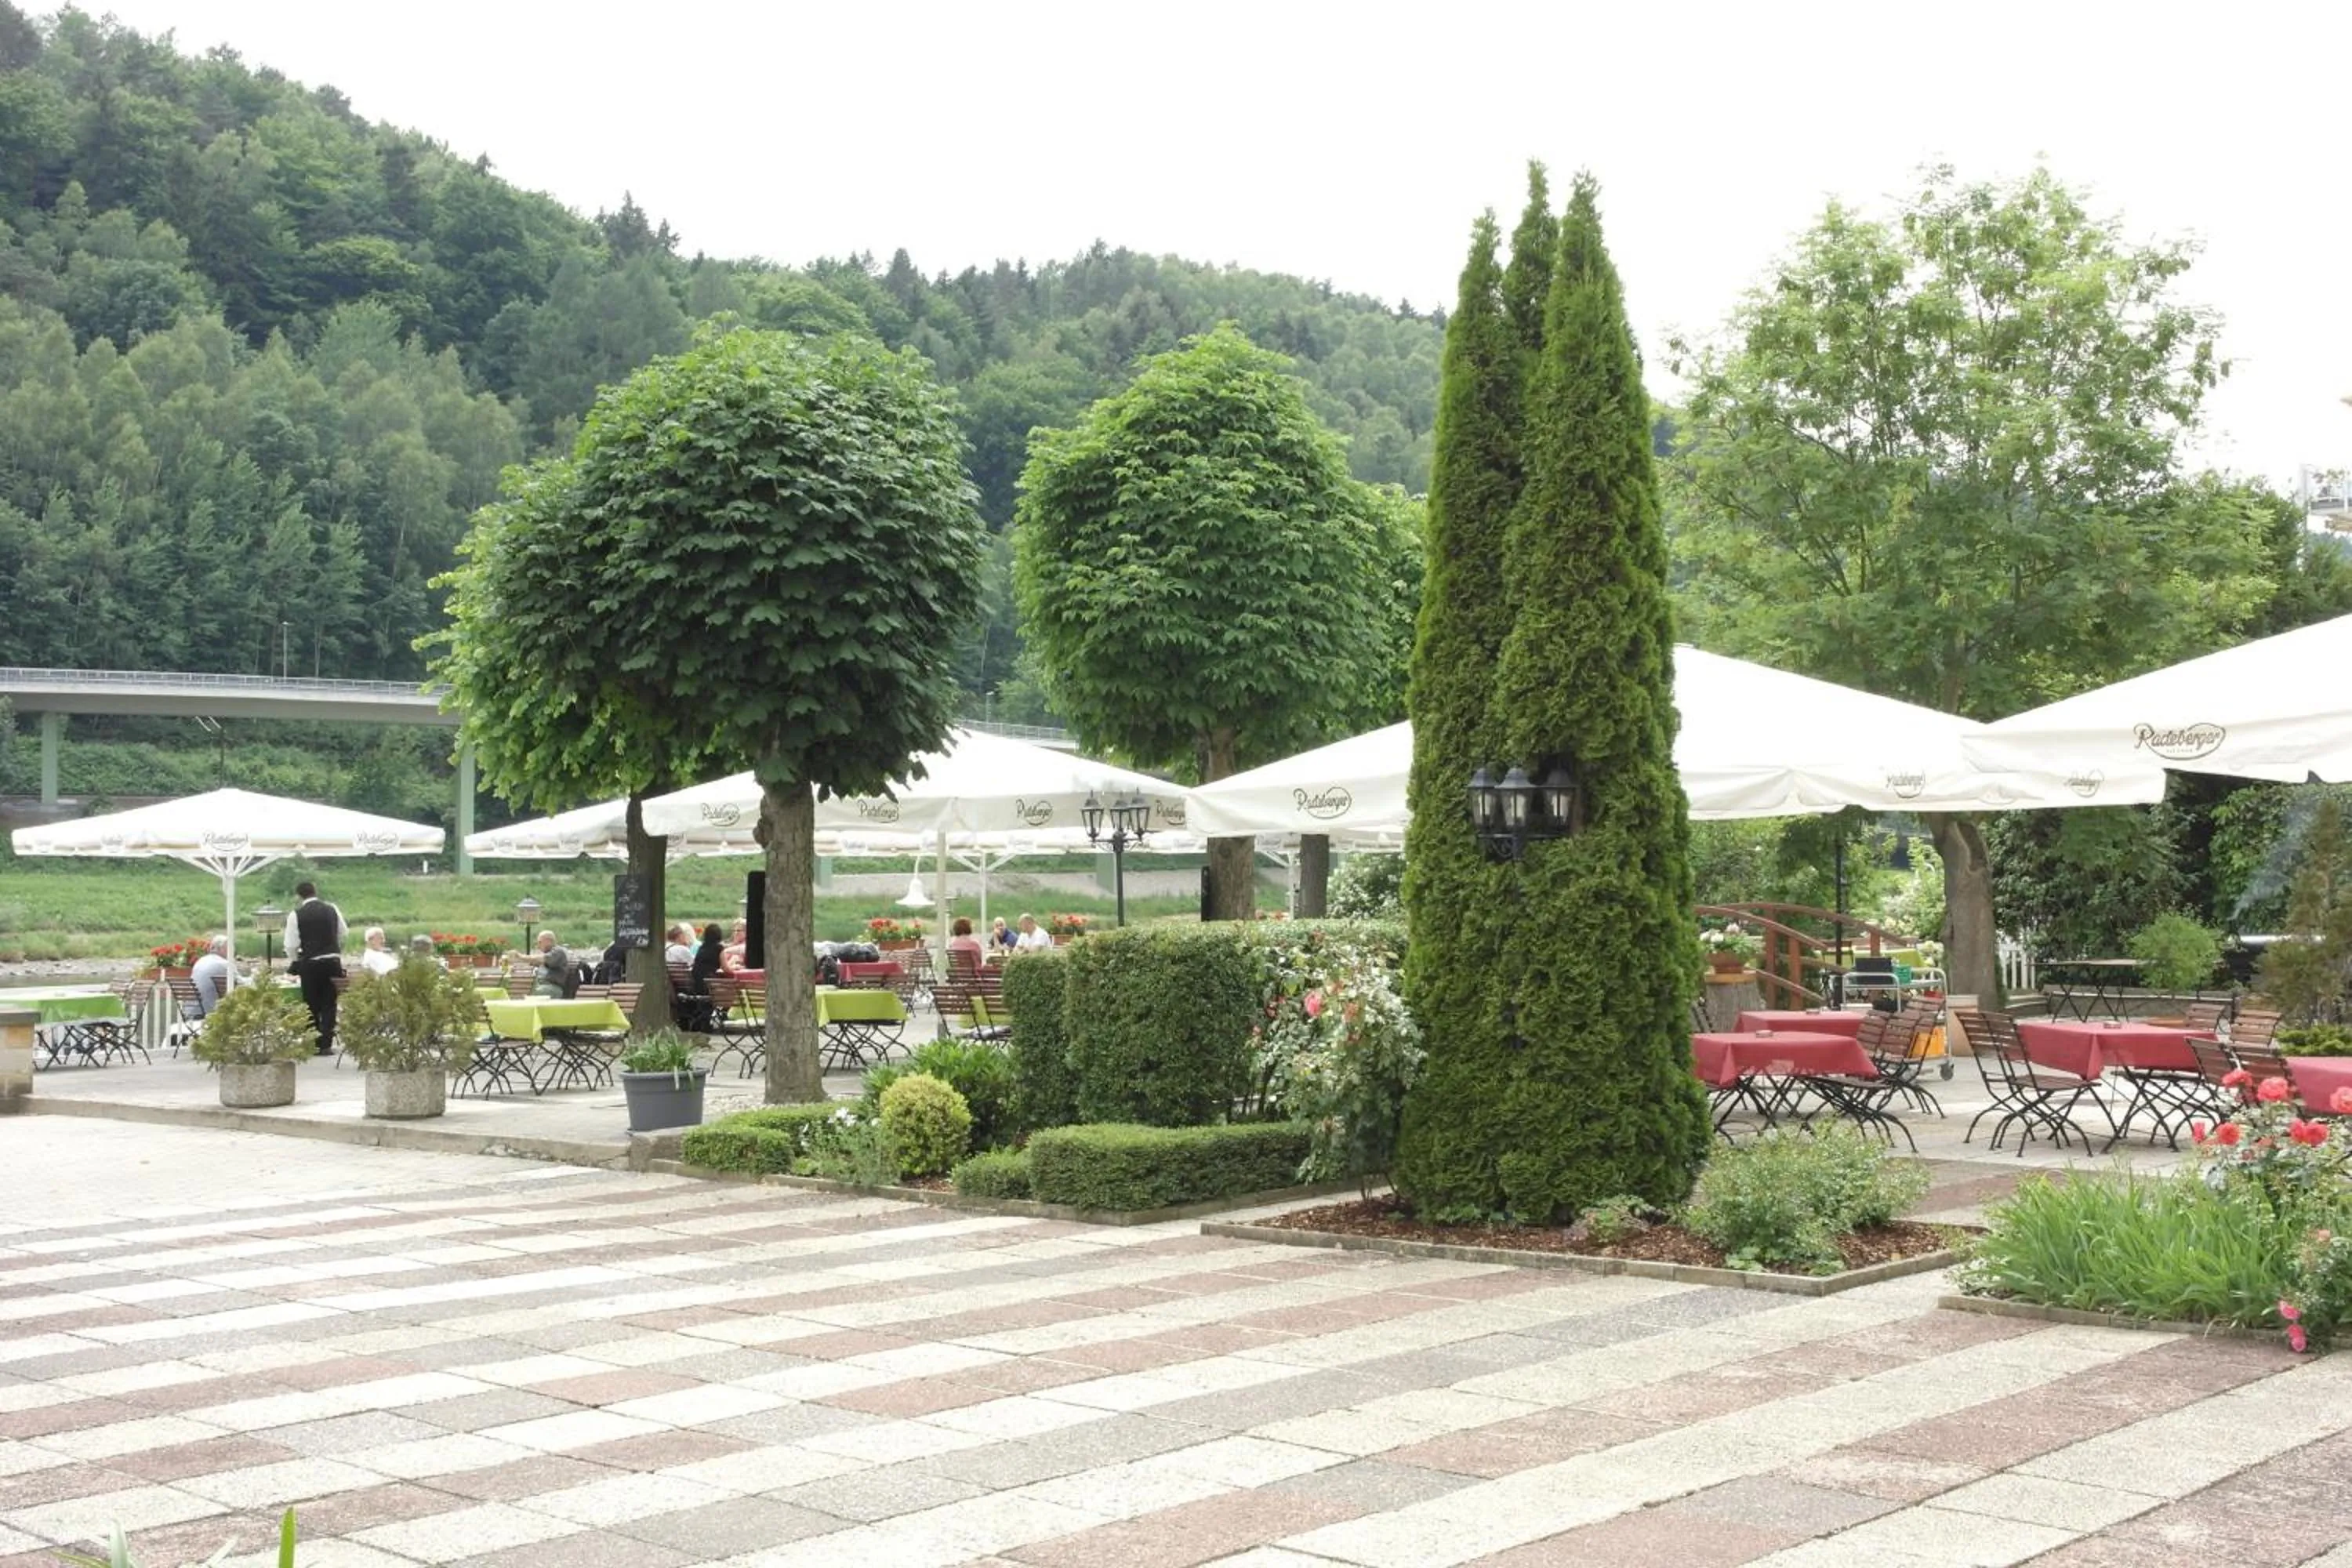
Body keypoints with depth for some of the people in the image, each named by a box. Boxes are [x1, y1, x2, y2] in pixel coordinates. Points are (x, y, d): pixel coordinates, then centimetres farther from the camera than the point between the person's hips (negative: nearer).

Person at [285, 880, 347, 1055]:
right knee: (329, 1005, 8)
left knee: (312, 1005, 9)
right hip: (333, 961, 2)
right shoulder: (332, 910, 3)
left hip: (310, 964, -2)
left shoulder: (297, 915, -6)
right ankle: (326, 1045, 4)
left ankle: (314, 1045, 10)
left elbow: (291, 944, -5)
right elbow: (344, 934, 12)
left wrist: (294, 962, 13)